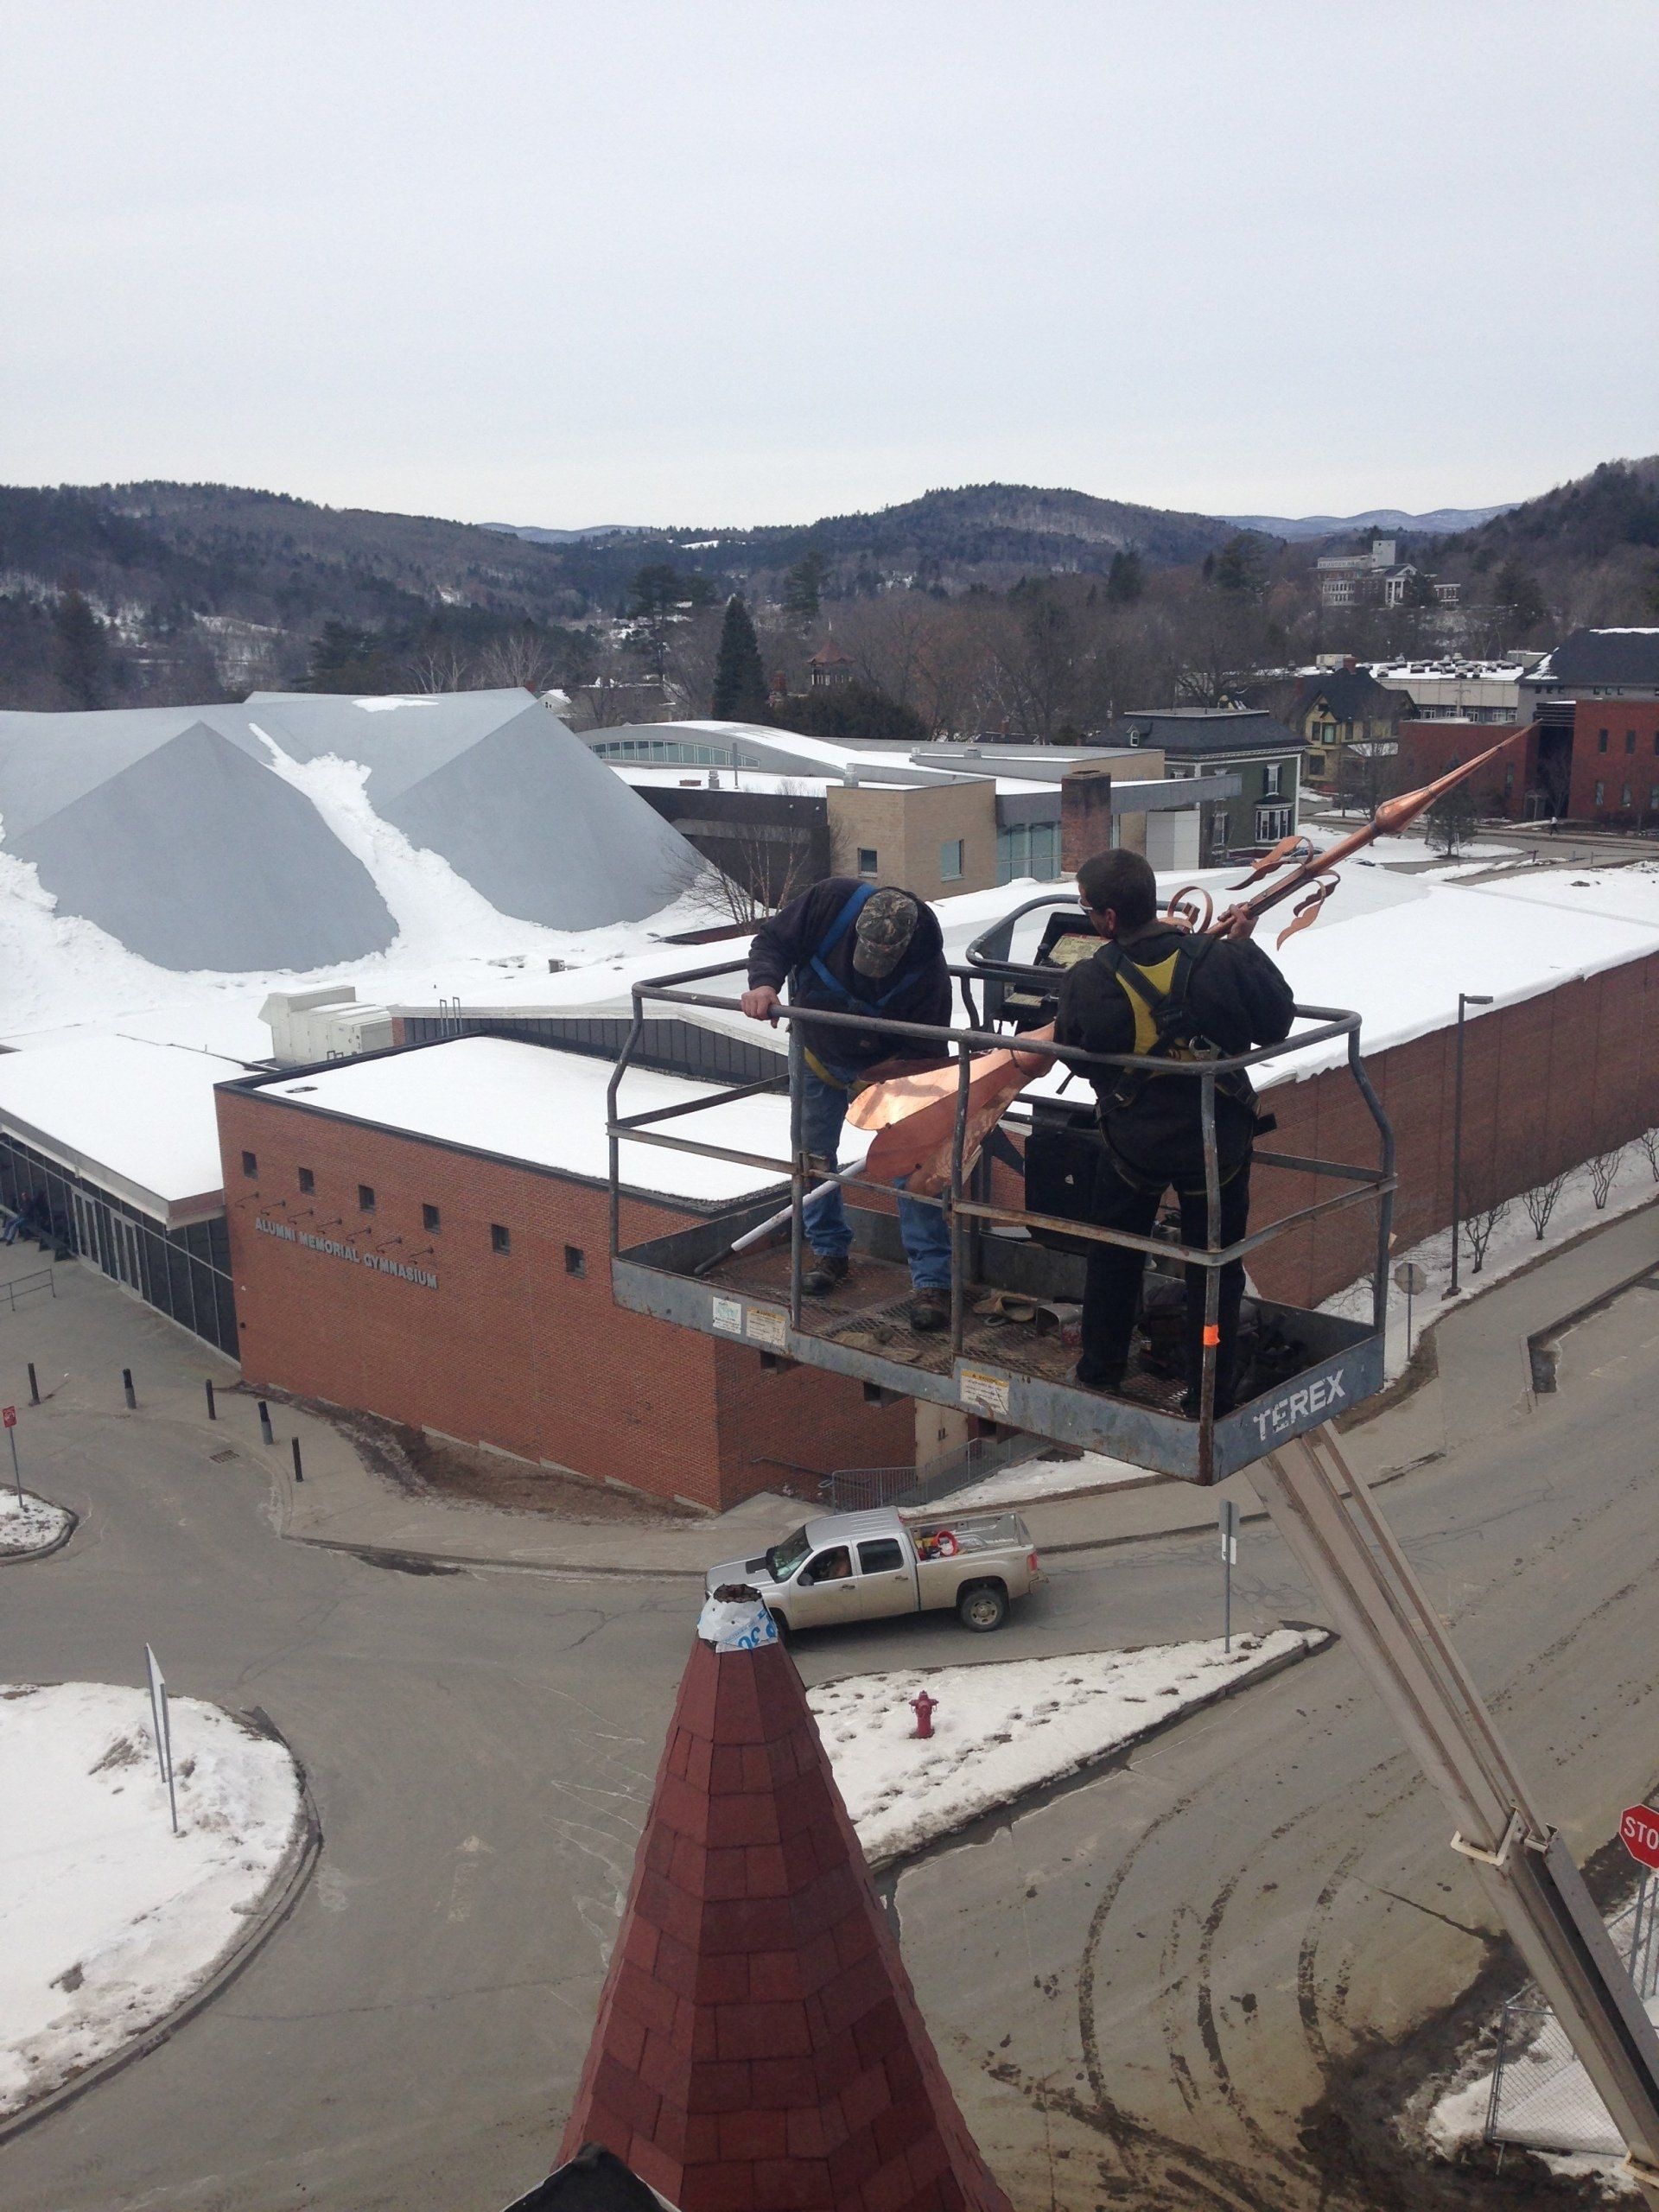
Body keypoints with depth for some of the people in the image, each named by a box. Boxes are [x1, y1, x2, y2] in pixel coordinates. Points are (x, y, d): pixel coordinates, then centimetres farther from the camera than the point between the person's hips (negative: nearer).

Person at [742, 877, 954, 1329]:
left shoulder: (926, 961, -32)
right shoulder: (829, 901, -30)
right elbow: (770, 941, -16)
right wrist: (765, 984, -36)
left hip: (887, 1065, -3)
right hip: (820, 1051, 3)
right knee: (814, 1152, 10)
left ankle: (932, 1282, -7)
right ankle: (829, 1253, 29)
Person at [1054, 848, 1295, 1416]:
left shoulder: (1086, 983, -20)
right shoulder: (1230, 959, -22)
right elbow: (1278, 1026, -6)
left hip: (1133, 1141, 0)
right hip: (1219, 1142, 0)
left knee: (1113, 1253, 24)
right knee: (1214, 1267, 16)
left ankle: (1100, 1372, 38)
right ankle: (1211, 1396, 24)